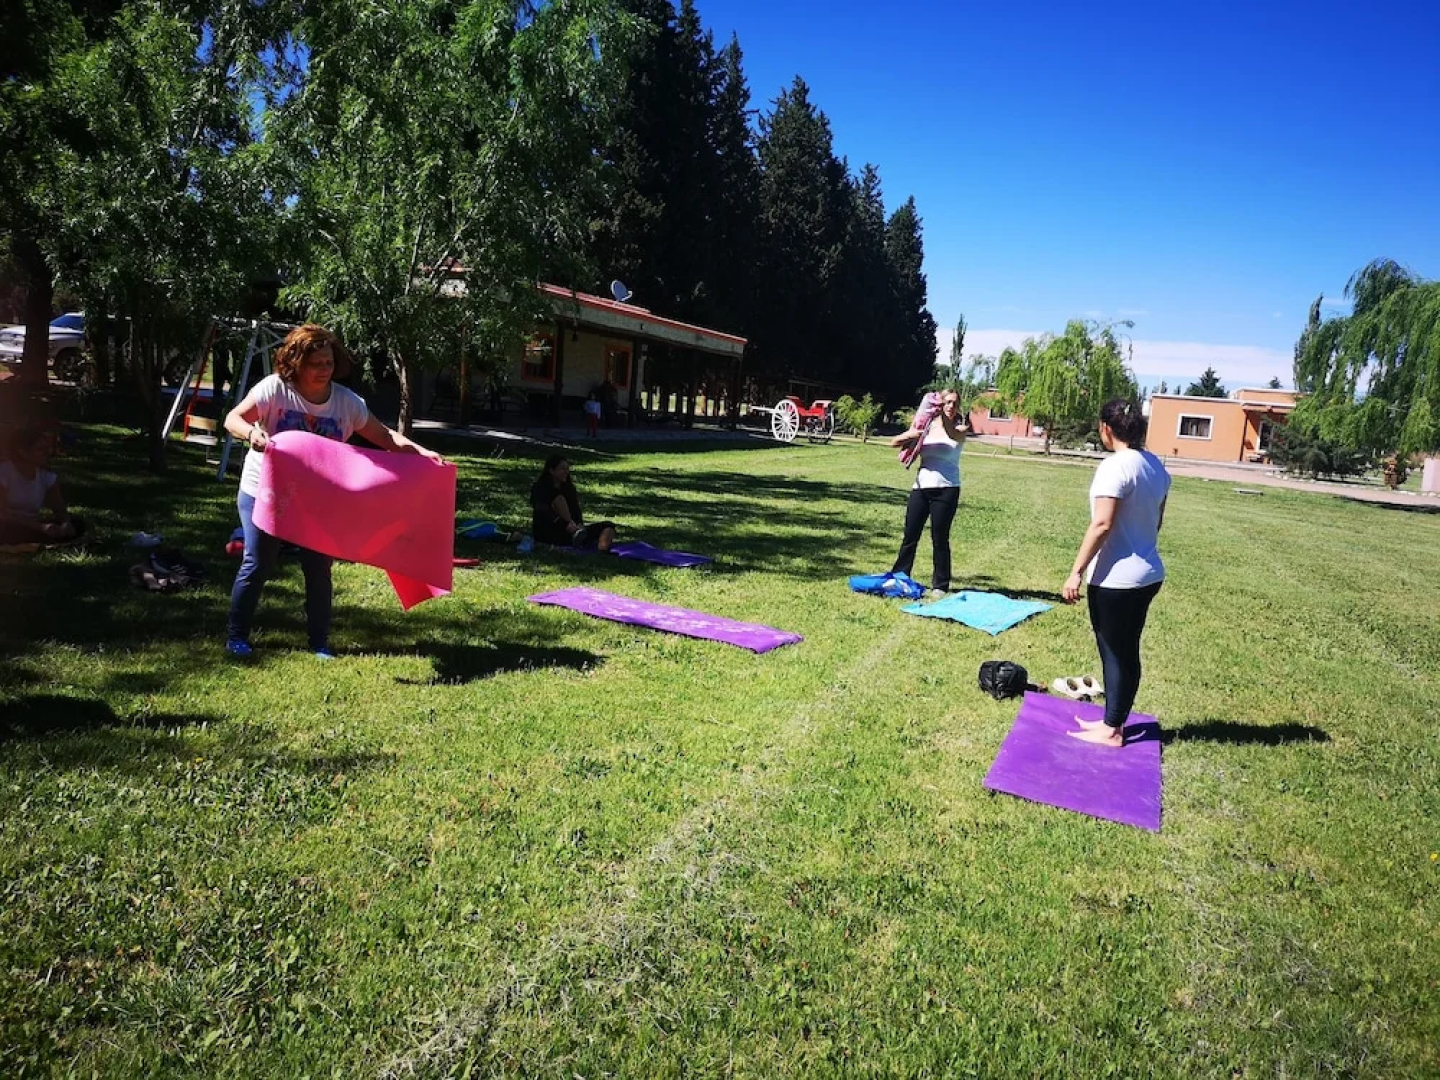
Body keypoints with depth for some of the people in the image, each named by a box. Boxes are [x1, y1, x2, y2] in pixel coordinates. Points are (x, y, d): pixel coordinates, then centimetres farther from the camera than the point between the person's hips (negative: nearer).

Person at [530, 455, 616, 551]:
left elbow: (576, 508, 0)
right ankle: (575, 532, -48)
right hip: (546, 532, -5)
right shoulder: (540, 488, -4)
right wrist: (566, 524, -37)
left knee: (608, 526, -16)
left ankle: (602, 546, -54)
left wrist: (580, 524, -22)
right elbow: (543, 511, -21)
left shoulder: (568, 487, 14)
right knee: (559, 499, -27)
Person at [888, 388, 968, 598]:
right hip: (921, 487, 3)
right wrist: (911, 435, -14)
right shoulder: (926, 427, 9)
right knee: (910, 536, 7)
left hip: (946, 489, -3)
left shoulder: (961, 429, 2)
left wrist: (943, 415, -37)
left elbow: (952, 433, -23)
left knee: (940, 539, 0)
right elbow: (894, 442, 5)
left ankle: (940, 586, 10)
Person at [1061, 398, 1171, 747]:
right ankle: (1114, 721, 28)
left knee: (1114, 652, 3)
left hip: (1116, 577, -8)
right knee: (1127, 651, 16)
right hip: (1148, 573, 8)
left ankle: (1110, 730, 14)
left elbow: (1102, 525, -23)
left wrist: (1076, 572, -19)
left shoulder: (1115, 466, -19)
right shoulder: (1155, 465, 8)